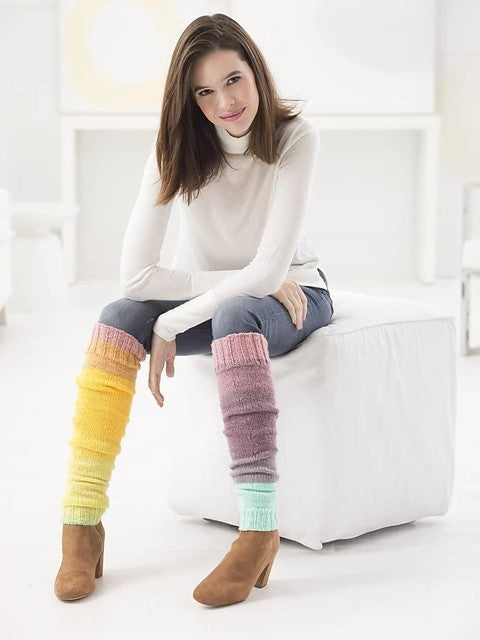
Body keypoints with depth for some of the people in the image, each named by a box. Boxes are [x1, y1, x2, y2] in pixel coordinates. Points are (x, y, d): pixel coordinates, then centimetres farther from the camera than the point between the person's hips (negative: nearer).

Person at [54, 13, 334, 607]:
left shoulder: (295, 137, -20)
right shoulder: (176, 148, -13)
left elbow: (270, 268, -26)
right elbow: (136, 273, -21)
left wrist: (172, 323, -26)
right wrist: (262, 281, -24)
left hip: (291, 295, -3)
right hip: (206, 292, 3)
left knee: (234, 316, -38)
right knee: (117, 319, -27)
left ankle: (259, 529, -42)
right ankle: (81, 521, -27)